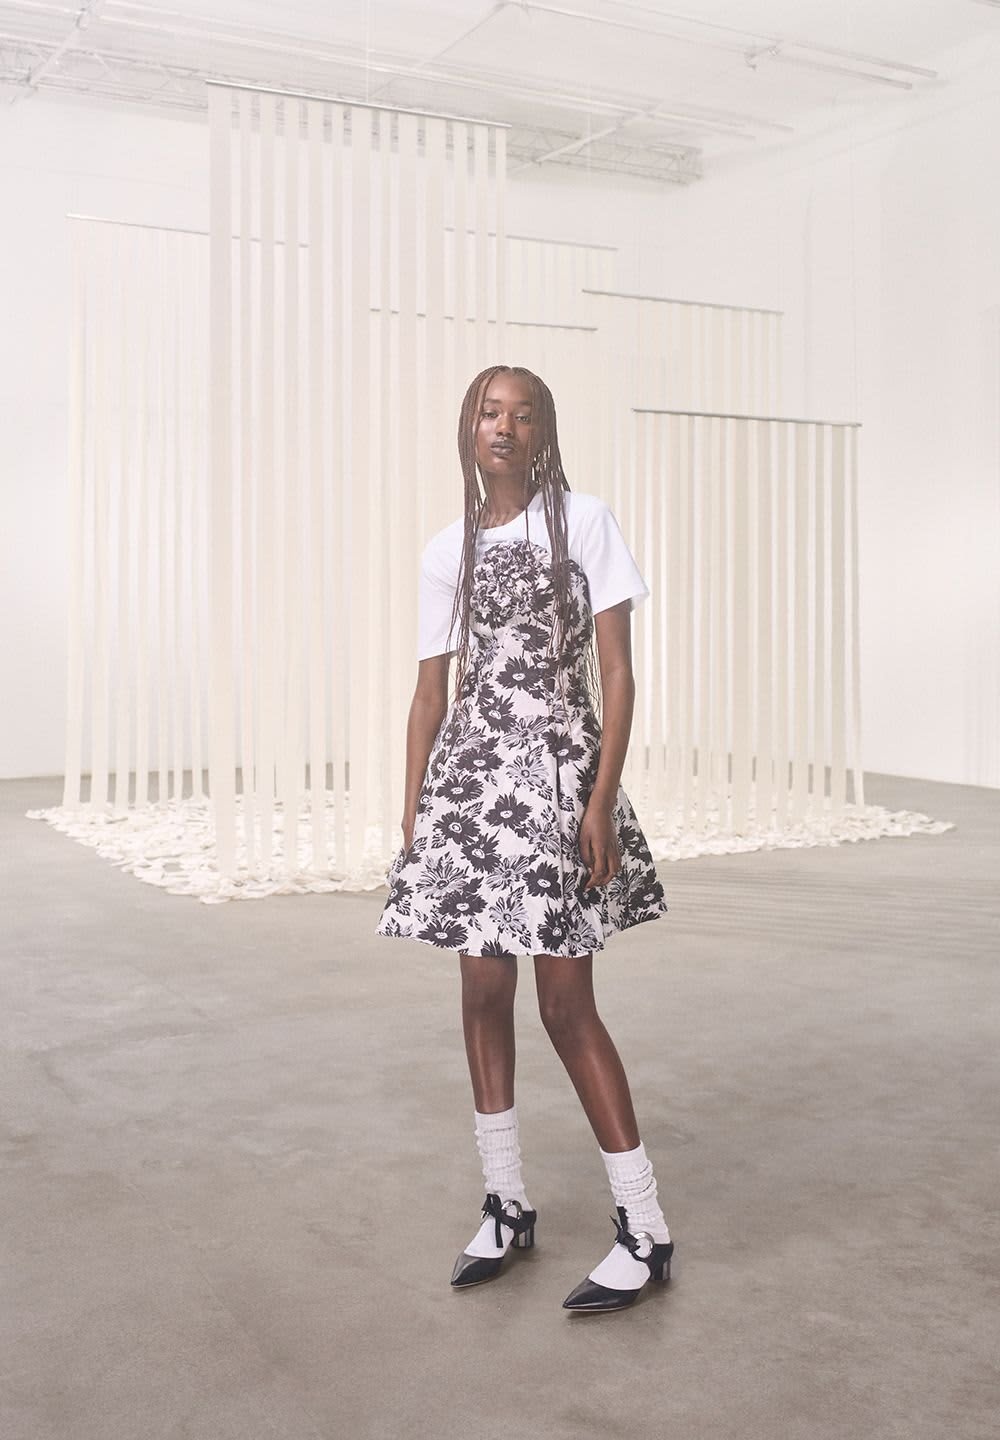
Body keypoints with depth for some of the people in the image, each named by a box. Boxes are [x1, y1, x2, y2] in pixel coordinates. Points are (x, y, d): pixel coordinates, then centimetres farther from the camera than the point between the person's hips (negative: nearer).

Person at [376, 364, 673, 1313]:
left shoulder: (584, 523, 0)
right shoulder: (447, 551, 11)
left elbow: (617, 671, -5)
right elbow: (431, 689, 12)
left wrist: (603, 796, -13)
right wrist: (414, 812, 8)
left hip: (559, 772, -4)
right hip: (469, 773, 4)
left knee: (565, 1001, -5)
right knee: (482, 990, 7)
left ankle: (645, 1230, 7)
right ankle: (506, 1205, 23)